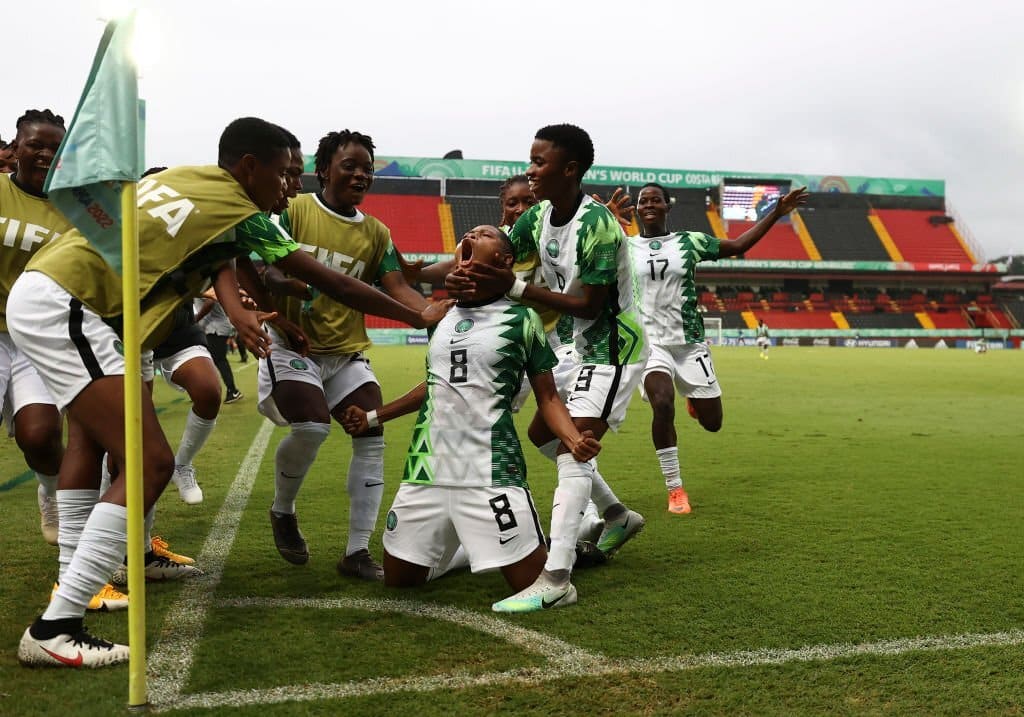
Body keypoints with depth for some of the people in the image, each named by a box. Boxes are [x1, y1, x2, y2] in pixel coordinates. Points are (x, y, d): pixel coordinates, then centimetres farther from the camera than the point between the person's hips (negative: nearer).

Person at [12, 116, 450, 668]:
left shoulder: (182, 177, 14)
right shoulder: (242, 216, -7)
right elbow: (333, 285, -1)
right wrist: (418, 316, 8)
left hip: (38, 289, 11)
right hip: (63, 309, -10)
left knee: (91, 436, 25)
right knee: (151, 464, -13)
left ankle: (76, 576, 34)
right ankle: (54, 629, -11)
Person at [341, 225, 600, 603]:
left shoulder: (521, 318, -3)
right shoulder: (440, 316, 13)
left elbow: (547, 397, 0)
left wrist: (574, 440, -19)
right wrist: (373, 417, 25)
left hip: (492, 471, -5)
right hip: (428, 468, 6)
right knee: (398, 578, 11)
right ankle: (464, 547, 35)